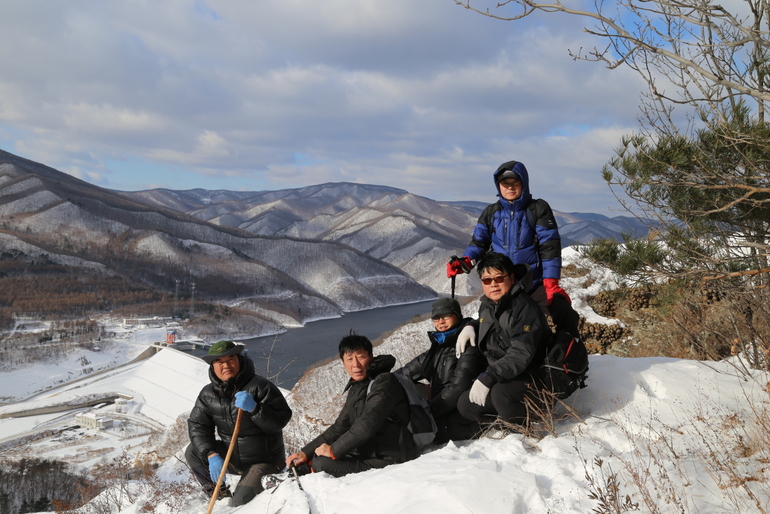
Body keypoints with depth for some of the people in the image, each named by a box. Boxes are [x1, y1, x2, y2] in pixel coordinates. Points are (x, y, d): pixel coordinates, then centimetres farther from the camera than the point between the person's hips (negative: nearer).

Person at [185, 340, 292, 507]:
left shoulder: (260, 386, -18)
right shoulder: (208, 393, -1)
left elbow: (281, 420, -22)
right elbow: (197, 425, -6)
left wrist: (254, 408, -37)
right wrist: (211, 454, -20)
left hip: (263, 461, -6)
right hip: (233, 458, 6)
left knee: (241, 502, -21)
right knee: (192, 452, -8)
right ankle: (220, 495, 7)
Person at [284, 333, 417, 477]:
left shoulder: (384, 382, -13)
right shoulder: (355, 389, 15)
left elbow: (368, 424, -22)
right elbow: (339, 427, 15)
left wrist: (334, 450, -17)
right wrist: (306, 452, 6)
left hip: (389, 459, -9)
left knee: (322, 464, -21)